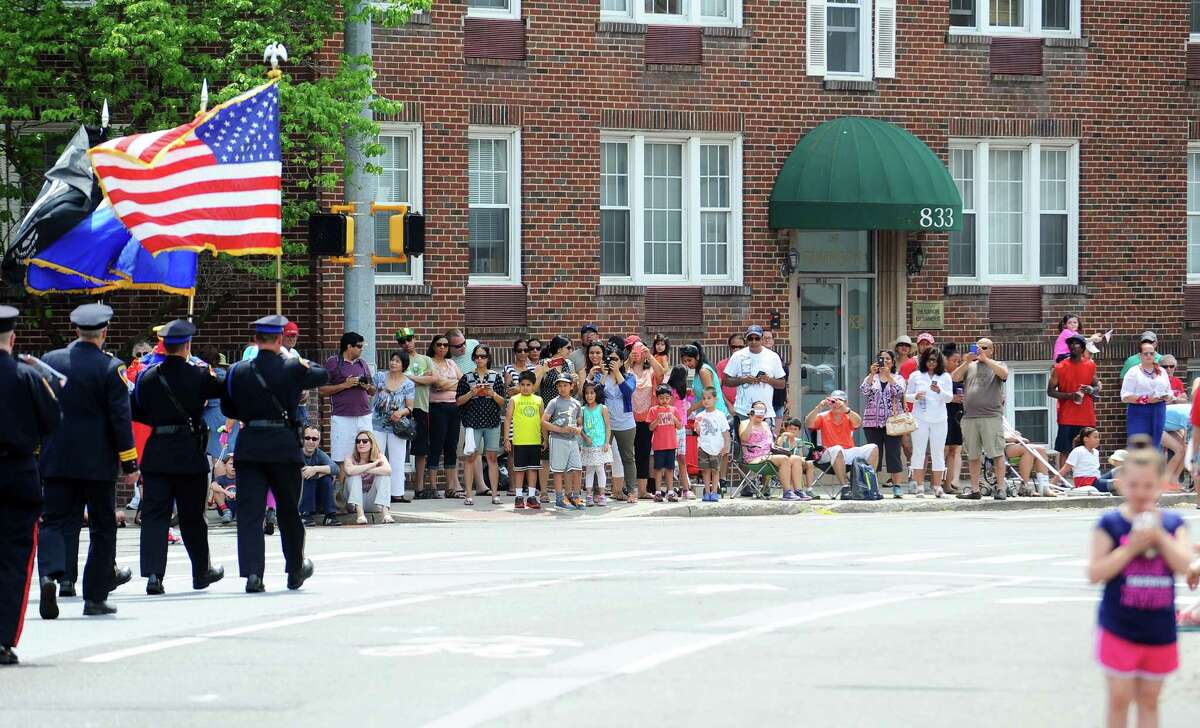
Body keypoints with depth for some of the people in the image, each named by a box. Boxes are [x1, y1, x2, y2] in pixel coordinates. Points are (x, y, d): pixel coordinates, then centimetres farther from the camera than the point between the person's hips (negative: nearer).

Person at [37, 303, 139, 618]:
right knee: (102, 527, 9)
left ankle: (49, 574, -25)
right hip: (97, 462, -2)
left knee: (55, 521, 2)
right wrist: (129, 462, -3)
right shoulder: (110, 367, -8)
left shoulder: (49, 361, 2)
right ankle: (95, 597, 11)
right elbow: (120, 418, -9)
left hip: (55, 461, 2)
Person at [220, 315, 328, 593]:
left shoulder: (238, 371, 0)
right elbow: (323, 376, 11)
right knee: (289, 510, 15)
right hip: (284, 445, -1)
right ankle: (295, 570, 29)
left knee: (249, 510, -1)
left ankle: (252, 573, -13)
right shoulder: (293, 369, -6)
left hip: (249, 445, 1)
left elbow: (227, 408, 10)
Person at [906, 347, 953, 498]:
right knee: (919, 451, -4)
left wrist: (940, 391, -18)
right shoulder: (916, 376, 7)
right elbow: (907, 395, 9)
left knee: (938, 453, 2)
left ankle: (938, 487, 5)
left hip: (939, 419, 1)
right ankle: (920, 487, -2)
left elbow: (949, 398, 2)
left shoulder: (945, 377, 7)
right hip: (920, 419, -1)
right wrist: (916, 396, -12)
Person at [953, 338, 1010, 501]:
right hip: (970, 417, 3)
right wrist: (967, 362, -8)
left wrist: (985, 359, -13)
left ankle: (1000, 488, -7)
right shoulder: (969, 367, 19)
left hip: (992, 416, -3)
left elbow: (1004, 374, -11)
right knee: (973, 456, 6)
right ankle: (975, 489, 12)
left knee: (997, 453, -8)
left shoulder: (997, 365, 11)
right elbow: (954, 378, 4)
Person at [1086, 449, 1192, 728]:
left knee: (1149, 700, 11)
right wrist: (1130, 549, -21)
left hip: (1159, 629, 3)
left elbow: (1184, 566, -13)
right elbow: (1095, 573, -12)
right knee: (1120, 698, 1)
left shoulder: (1173, 522, 1)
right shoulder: (1111, 523, -7)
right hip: (1119, 629, -3)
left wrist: (1159, 535, -22)